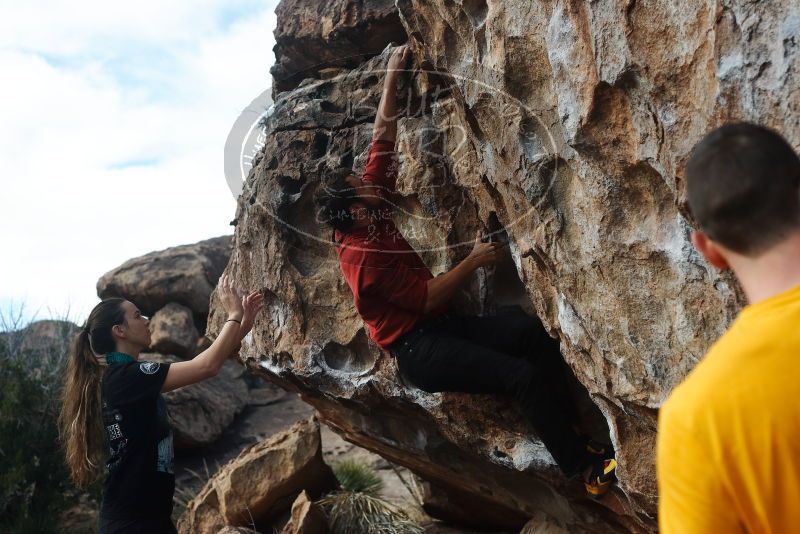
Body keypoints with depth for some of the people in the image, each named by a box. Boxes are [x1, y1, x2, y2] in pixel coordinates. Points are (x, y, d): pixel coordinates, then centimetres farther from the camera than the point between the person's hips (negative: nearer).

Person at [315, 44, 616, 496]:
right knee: (524, 375, -24)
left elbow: (383, 137, 9)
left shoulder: (369, 215, 5)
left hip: (443, 325, 9)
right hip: (419, 349, -8)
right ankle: (585, 469, -12)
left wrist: (392, 76, 10)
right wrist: (475, 261, -11)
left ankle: (577, 431, -13)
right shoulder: (363, 258, -19)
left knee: (529, 330, -17)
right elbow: (429, 298, -18)